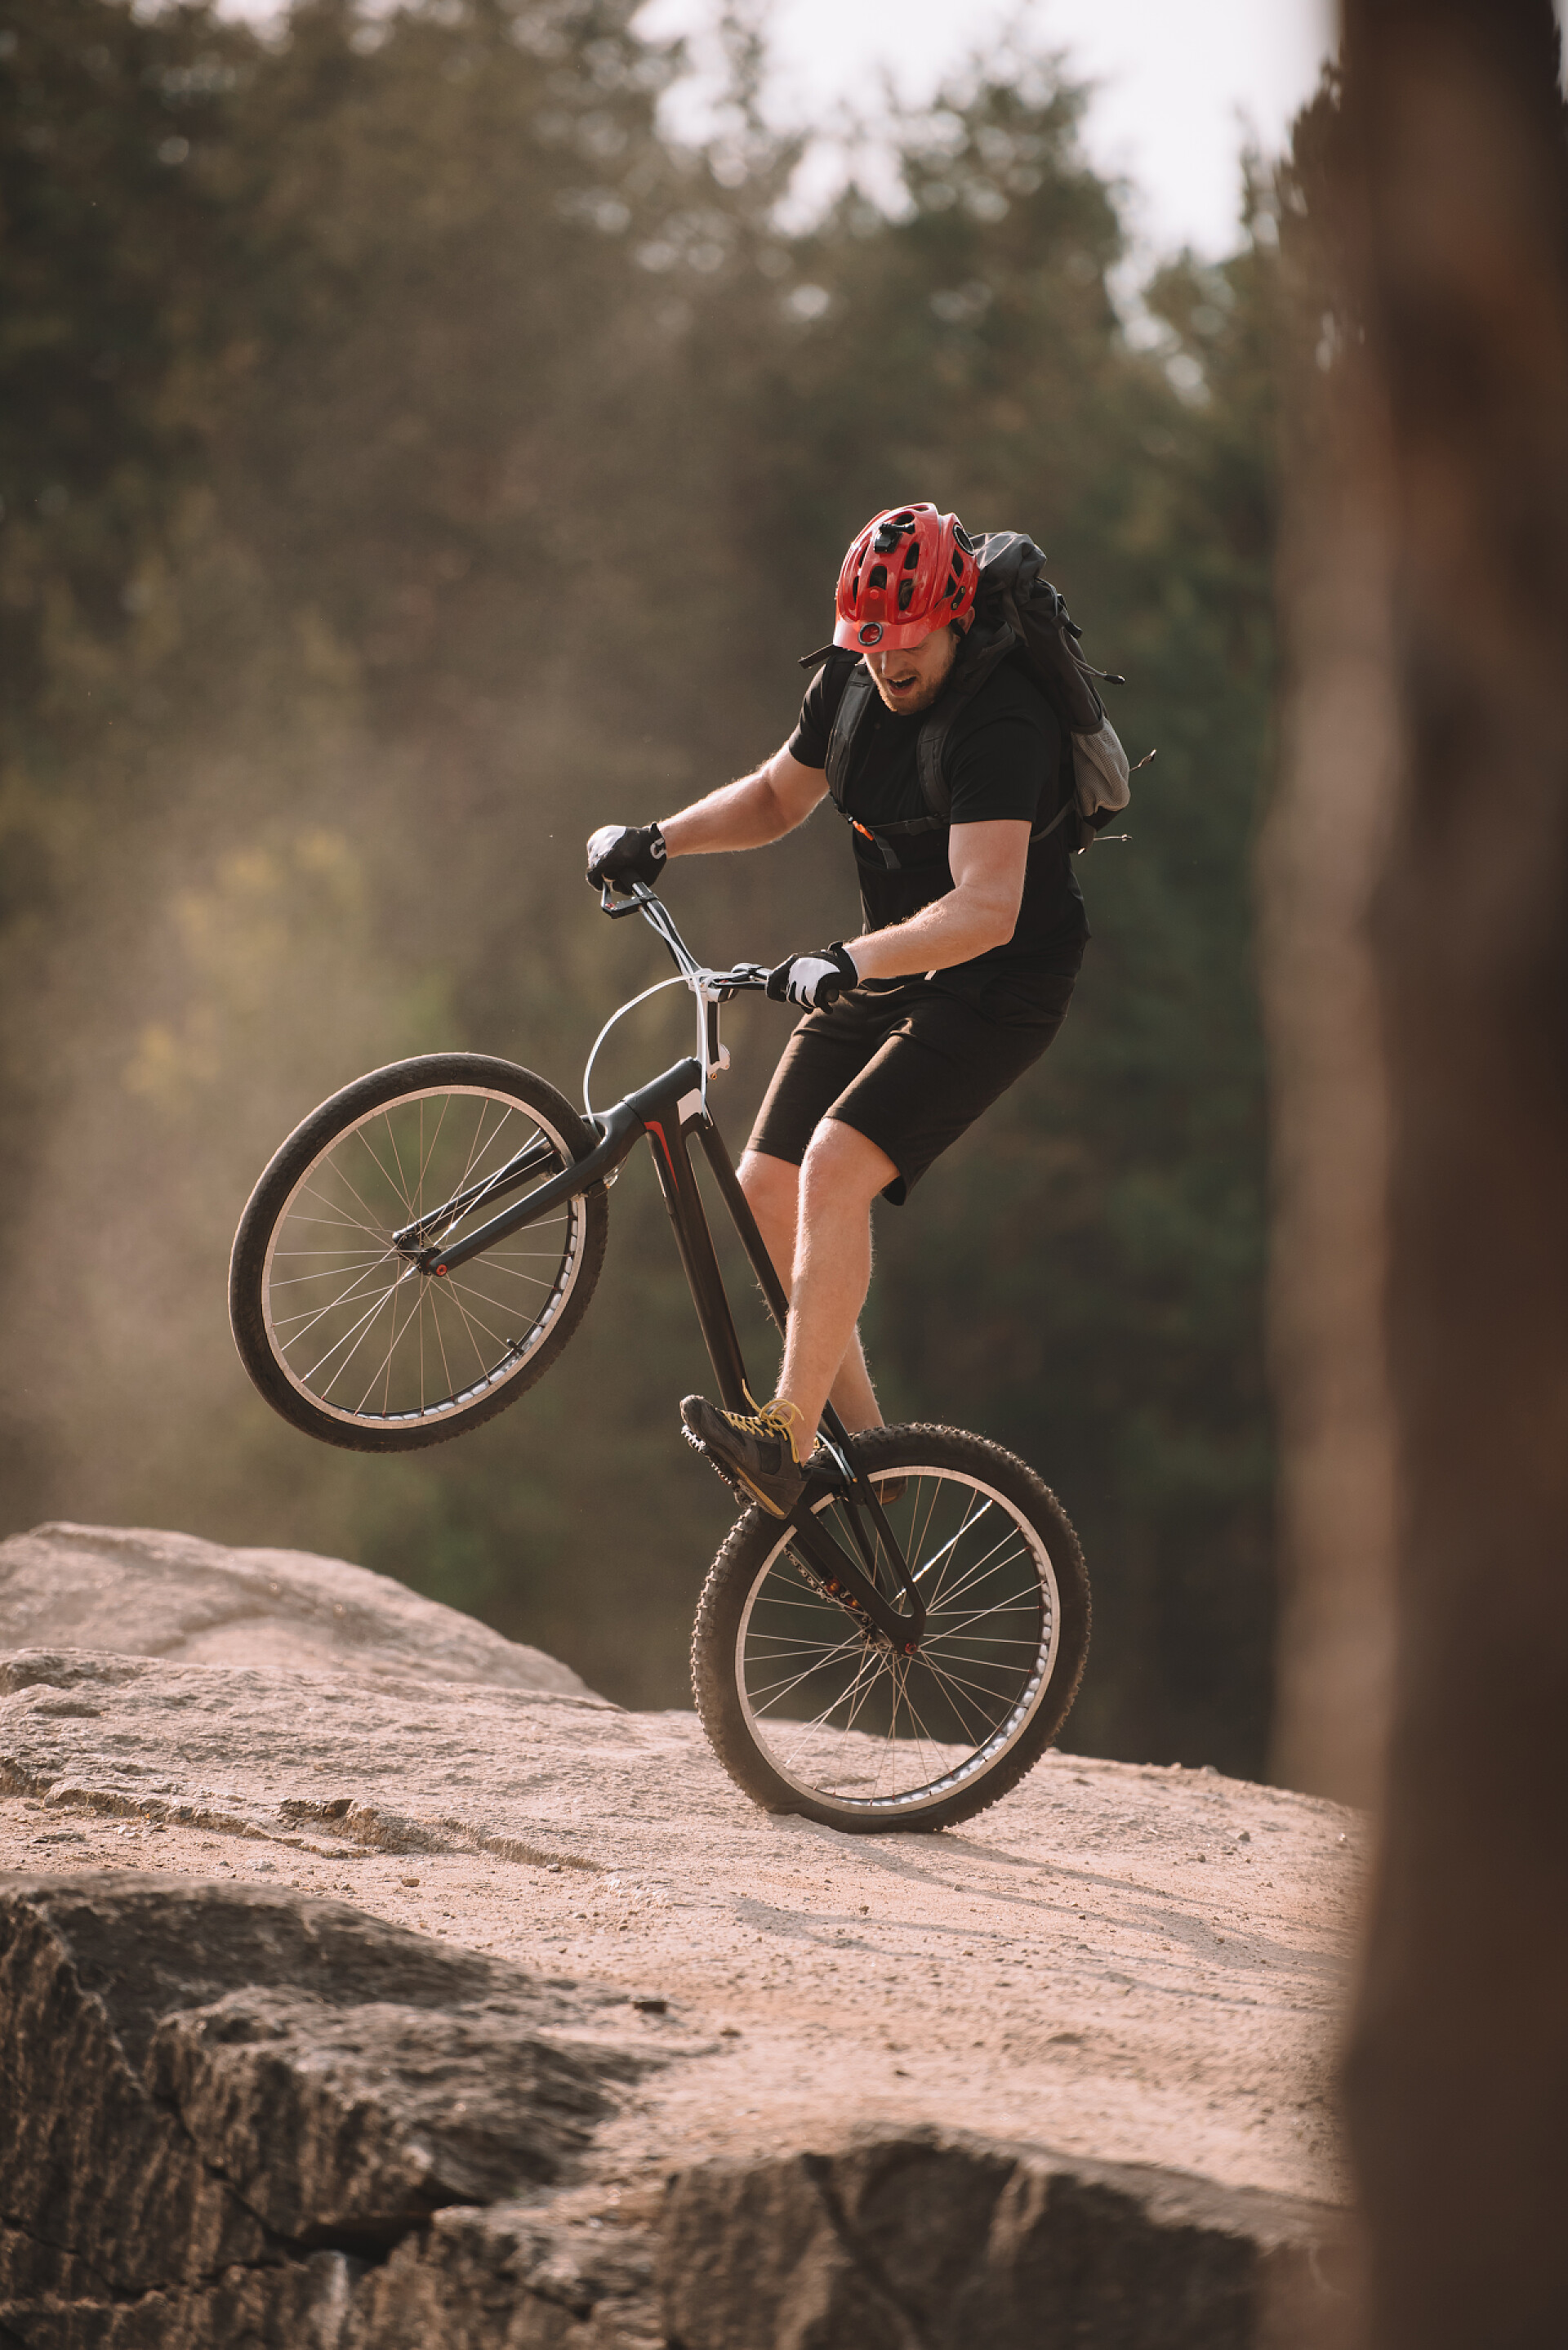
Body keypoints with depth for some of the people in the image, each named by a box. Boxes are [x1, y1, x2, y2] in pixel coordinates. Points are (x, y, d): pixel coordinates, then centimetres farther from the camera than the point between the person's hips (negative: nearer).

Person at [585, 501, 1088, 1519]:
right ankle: (863, 1437, 10)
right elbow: (779, 795, 15)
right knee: (768, 1189, 0)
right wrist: (662, 838, -1)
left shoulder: (1001, 725, -27)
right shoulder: (854, 680, -2)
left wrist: (850, 962, -51)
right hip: (893, 967, 8)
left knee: (834, 1167, -25)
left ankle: (789, 1438, -25)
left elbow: (985, 909, -39)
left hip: (996, 987, -8)